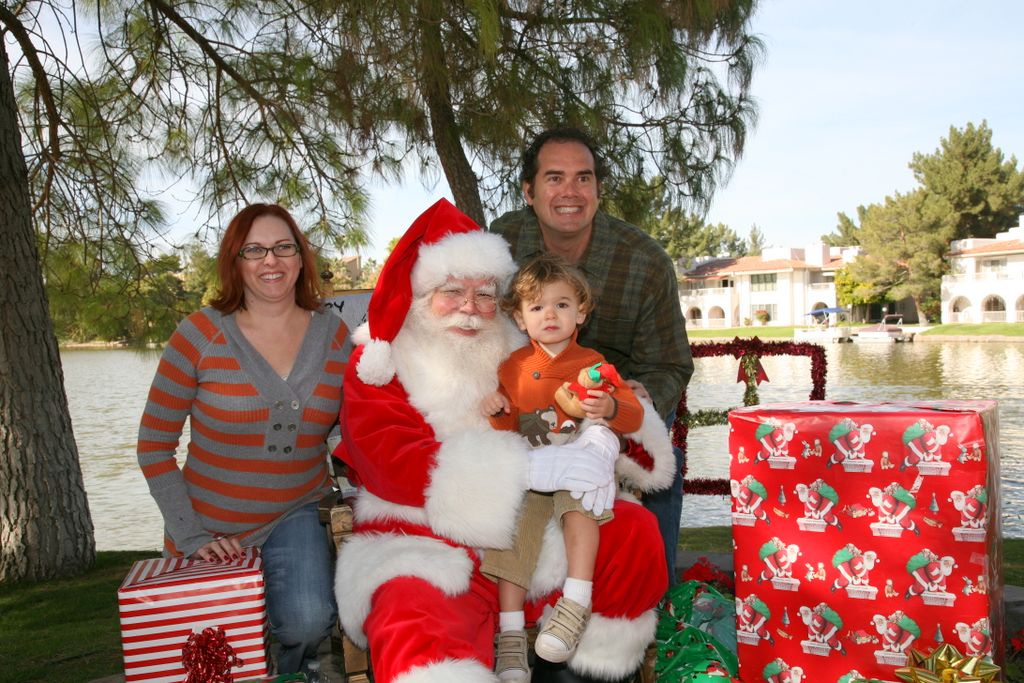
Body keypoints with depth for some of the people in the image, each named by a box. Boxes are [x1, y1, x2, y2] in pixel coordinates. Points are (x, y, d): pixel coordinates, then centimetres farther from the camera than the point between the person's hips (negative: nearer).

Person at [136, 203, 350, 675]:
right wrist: (190, 535, -13)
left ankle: (289, 672, 8)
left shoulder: (333, 335, -4)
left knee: (308, 623, -26)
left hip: (295, 516, 1)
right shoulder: (201, 334, -12)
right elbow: (154, 447, -7)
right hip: (211, 533, 0)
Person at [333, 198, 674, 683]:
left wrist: (601, 439, -18)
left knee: (634, 531, -12)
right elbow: (395, 466, -16)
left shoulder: (515, 356, 11)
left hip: (527, 536, 5)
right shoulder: (377, 369, -1)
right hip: (425, 547, -5)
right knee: (414, 630, -36)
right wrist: (530, 467, -28)